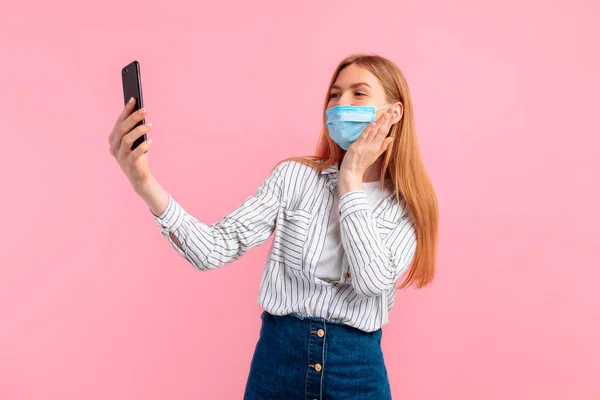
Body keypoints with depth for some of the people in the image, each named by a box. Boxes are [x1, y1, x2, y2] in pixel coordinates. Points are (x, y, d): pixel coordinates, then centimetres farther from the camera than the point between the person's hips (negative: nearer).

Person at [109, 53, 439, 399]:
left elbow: (374, 279, -21)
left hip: (357, 366, 0)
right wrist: (146, 184, -31)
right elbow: (215, 250, -16)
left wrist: (351, 178, -15)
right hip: (278, 356, 1)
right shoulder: (293, 176, -6)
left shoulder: (408, 207, -4)